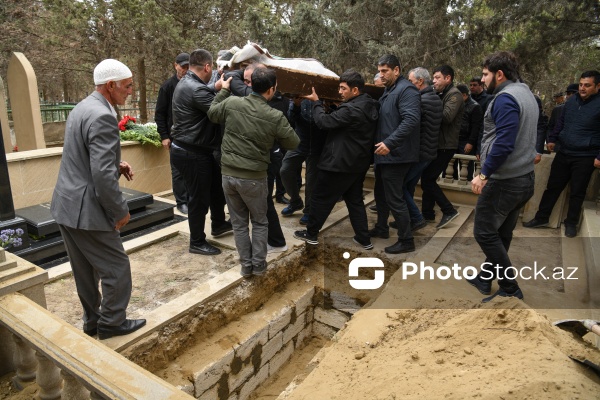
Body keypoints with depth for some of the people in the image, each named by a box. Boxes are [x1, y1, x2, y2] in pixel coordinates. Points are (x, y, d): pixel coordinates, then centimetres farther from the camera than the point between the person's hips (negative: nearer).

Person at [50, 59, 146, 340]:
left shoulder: (83, 107, 12)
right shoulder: (102, 116, -21)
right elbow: (102, 174, -27)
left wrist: (116, 165, 10)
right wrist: (121, 211, -15)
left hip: (66, 205, 10)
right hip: (86, 210, -10)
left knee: (86, 270, 21)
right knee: (117, 268, 6)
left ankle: (92, 321, 35)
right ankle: (111, 323, 22)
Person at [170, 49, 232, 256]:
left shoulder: (186, 83, 10)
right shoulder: (196, 89, -23)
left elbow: (206, 100, 12)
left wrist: (216, 89, 4)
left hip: (192, 149, 11)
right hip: (192, 153, -10)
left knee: (216, 185, 23)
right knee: (199, 198, 2)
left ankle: (218, 224, 40)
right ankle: (197, 243, 19)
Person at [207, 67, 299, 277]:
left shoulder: (231, 103, -6)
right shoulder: (276, 117, -13)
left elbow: (212, 113, 15)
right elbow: (293, 143, 1)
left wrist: (224, 90, 25)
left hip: (228, 174, 3)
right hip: (254, 177, -3)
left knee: (239, 222, 16)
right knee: (260, 222, 18)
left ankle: (246, 265, 23)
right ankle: (259, 264, 23)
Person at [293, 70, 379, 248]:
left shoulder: (351, 109, -24)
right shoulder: (370, 106, 7)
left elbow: (324, 121, -20)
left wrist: (316, 103, -6)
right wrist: (337, 108, 10)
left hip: (340, 163, -9)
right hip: (358, 163, 9)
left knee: (320, 198, 7)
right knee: (355, 200, 16)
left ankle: (311, 234, 20)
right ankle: (364, 238, 19)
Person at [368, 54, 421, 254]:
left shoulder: (406, 90, -15)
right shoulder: (389, 90, 18)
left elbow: (411, 120, -28)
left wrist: (390, 143, -32)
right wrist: (382, 143, 10)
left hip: (396, 155, -10)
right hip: (384, 153, 10)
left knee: (394, 198, -6)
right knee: (380, 193, 20)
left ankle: (406, 240, 6)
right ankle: (381, 228, 36)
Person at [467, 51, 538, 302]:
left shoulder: (505, 98, -16)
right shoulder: (526, 94, 15)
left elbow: (504, 142, -27)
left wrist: (484, 173, -21)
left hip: (503, 180, -10)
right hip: (524, 178, 10)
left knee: (485, 233, 0)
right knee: (500, 234, 16)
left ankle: (510, 290, 8)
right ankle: (485, 278, 30)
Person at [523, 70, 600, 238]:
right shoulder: (571, 101, 6)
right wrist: (553, 139, 12)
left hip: (585, 157, -5)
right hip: (563, 153, 5)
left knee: (577, 192, 6)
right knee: (553, 187, 10)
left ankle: (571, 223, 21)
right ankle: (541, 218, 21)